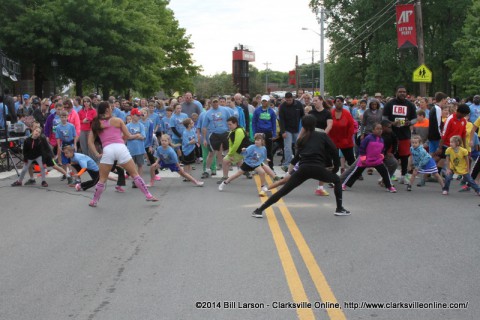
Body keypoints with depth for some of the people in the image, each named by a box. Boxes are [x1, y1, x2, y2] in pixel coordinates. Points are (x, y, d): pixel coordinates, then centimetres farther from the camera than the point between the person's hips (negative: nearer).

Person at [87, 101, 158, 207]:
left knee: (102, 179, 14)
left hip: (107, 150, 1)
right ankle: (148, 195, 7)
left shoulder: (96, 124, 17)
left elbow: (90, 142, 10)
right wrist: (135, 136, 34)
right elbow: (128, 136, 15)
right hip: (120, 147, -1)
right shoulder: (117, 120, 12)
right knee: (135, 174, 7)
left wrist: (96, 154, 5)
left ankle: (94, 201, 17)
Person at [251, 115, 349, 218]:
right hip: (318, 168, -2)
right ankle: (340, 209, 19)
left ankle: (259, 210, 1)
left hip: (303, 169, 2)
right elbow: (334, 151, 10)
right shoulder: (322, 135, 14)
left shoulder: (302, 139, 22)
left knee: (283, 191, 5)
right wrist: (336, 167, 20)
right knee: (337, 180, 26)